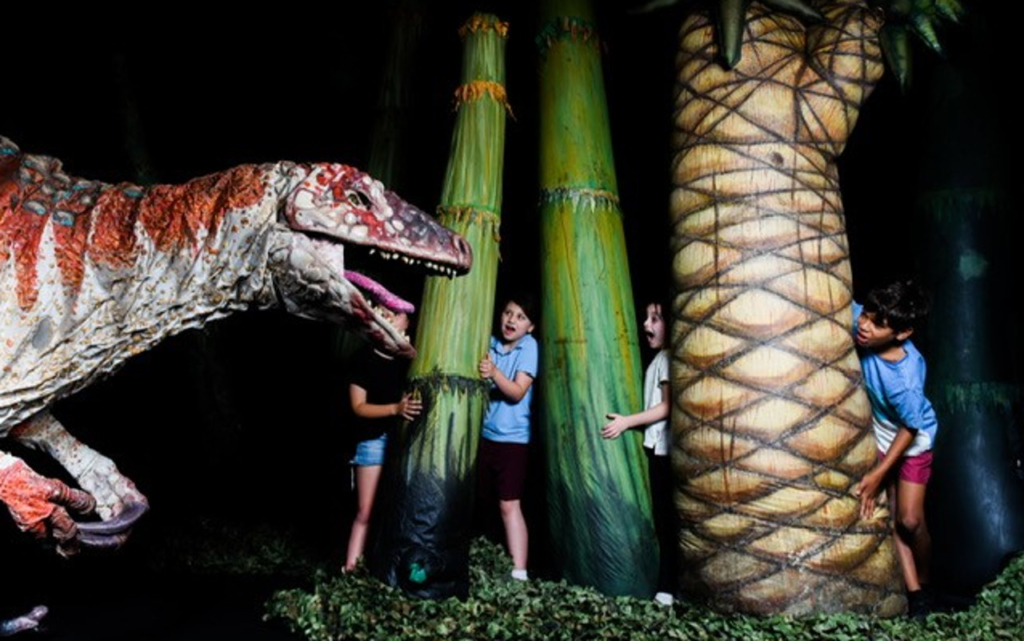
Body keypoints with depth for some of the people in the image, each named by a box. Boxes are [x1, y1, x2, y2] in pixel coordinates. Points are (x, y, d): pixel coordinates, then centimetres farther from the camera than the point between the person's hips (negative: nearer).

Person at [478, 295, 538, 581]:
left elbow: (517, 392, -18)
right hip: (483, 433, 5)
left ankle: (519, 572, -3)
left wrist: (494, 372, -33)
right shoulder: (490, 343, 4)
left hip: (512, 437, -5)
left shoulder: (529, 346, -10)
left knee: (509, 504, -7)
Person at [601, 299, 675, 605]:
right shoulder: (659, 358, 17)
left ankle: (667, 588, 3)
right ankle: (666, 585, 22)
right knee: (663, 518, 13)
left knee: (666, 519, -4)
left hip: (664, 449, -10)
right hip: (658, 448, 10)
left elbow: (667, 406, -18)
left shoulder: (666, 358, -12)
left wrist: (627, 421, -18)